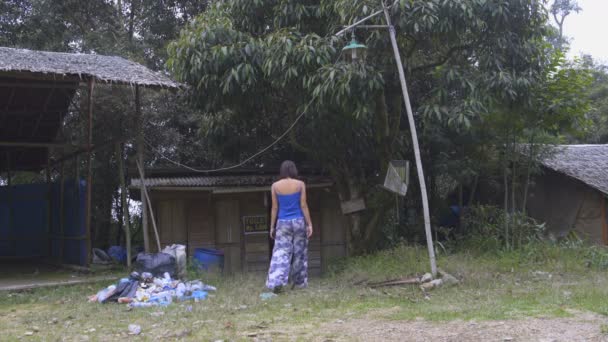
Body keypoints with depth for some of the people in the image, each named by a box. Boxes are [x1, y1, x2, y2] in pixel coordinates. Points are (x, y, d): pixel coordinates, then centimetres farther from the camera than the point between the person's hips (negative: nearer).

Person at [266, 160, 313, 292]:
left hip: (283, 223, 0)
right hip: (298, 222, 0)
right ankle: (300, 282, 21)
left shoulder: (275, 186, -1)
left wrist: (272, 227, 7)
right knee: (299, 253, 12)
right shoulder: (300, 184, -4)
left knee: (280, 253, -3)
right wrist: (309, 224, 0)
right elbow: (303, 205, -5)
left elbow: (274, 208, 1)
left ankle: (276, 281, -19)